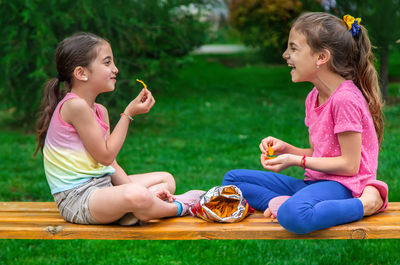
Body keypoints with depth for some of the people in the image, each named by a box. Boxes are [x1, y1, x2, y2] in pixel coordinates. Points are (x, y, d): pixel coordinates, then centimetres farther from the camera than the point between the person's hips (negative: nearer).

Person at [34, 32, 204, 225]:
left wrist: (134, 188, -4)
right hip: (76, 195, -10)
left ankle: (128, 213, -14)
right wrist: (129, 114, -11)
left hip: (103, 184, 11)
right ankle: (176, 208, -4)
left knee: (166, 179, 14)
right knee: (137, 197, -36)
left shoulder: (100, 111, 13)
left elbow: (110, 162, 11)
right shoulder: (75, 105, -17)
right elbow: (106, 156, -16)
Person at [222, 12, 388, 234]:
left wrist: (296, 161, -15)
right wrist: (285, 149, -1)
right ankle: (284, 202, -17)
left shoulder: (345, 99, -18)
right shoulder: (313, 97, 11)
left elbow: (349, 165, -17)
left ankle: (366, 203, -18)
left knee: (293, 217, -42)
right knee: (232, 179, 5)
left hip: (341, 184, -9)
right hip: (314, 181, 9)